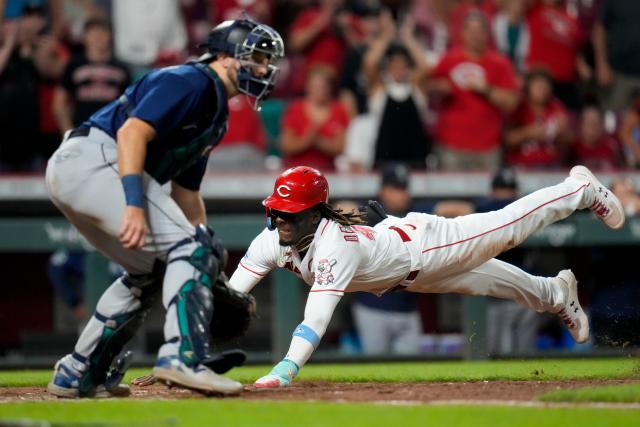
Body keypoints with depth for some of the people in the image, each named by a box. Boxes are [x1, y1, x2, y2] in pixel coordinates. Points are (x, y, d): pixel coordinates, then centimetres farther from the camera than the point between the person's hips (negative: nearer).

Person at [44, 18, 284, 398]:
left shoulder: (216, 116, 23)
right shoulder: (189, 82, -8)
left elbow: (186, 195, 26)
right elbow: (132, 132, -22)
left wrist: (210, 266, 21)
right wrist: (135, 204, -32)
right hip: (93, 158, -11)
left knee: (151, 270, 21)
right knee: (187, 247, -15)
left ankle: (78, 374, 24)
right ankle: (184, 357, -25)